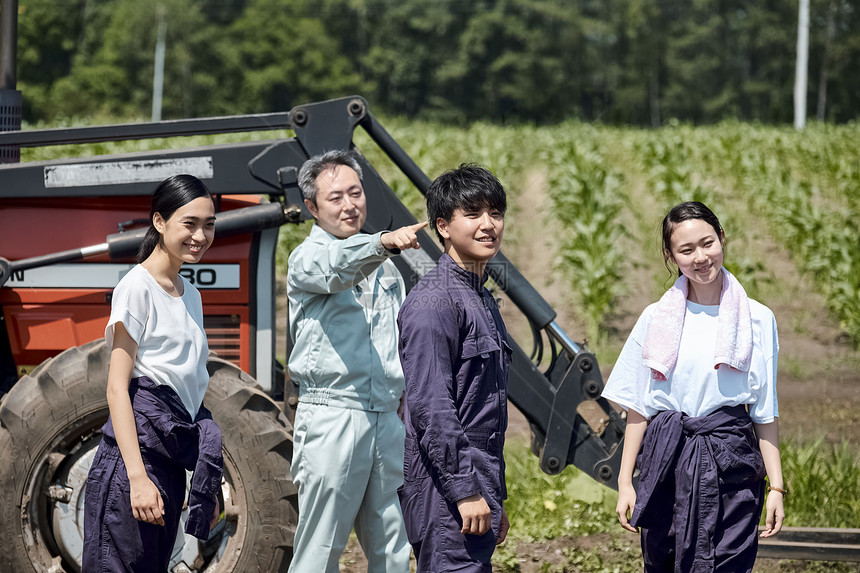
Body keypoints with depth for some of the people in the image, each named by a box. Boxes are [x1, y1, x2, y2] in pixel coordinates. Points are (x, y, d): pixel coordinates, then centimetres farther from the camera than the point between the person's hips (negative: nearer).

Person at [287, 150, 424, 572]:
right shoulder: (306, 259, -3)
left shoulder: (383, 265, 18)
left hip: (386, 420, 6)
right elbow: (337, 267, -29)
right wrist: (383, 243, -48)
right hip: (330, 419, -6)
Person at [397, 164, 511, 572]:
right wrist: (465, 490, -21)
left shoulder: (483, 300, 19)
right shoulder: (433, 302, -12)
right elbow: (429, 405, -19)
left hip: (475, 488, 10)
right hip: (444, 492, -10)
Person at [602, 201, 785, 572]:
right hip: (667, 462, 1)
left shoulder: (757, 320, 4)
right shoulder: (655, 319, 5)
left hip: (730, 461, -1)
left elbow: (765, 413, 6)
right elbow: (638, 408, 7)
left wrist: (776, 487, 2)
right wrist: (625, 482, 3)